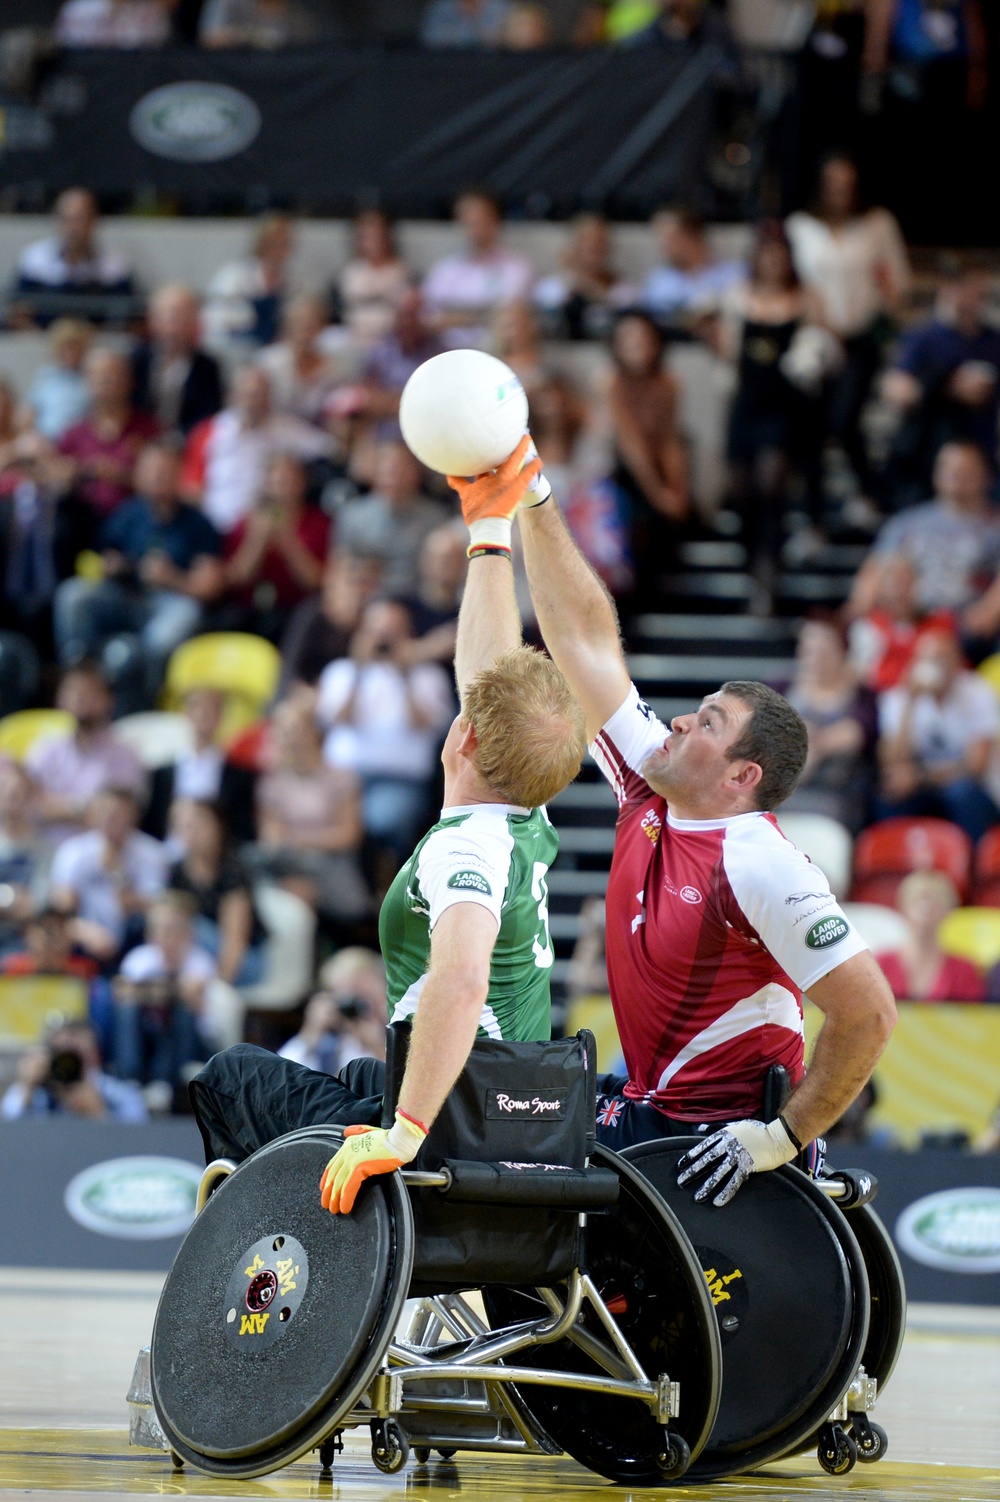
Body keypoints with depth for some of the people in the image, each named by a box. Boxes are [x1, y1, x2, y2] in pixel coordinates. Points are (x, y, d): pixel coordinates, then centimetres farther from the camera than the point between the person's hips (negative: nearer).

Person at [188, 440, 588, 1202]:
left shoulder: (465, 846, -19)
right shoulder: (528, 829, 7)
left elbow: (460, 979, -39)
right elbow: (489, 668, 20)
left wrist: (406, 1132, -39)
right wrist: (489, 526, 26)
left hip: (451, 1134, -9)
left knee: (230, 1077, 7)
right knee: (356, 1078, 35)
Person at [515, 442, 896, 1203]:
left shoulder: (760, 867, -19)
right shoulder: (651, 795, 3)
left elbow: (869, 1014, -21)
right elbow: (587, 637, 9)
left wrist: (783, 1138, -17)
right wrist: (530, 503, 7)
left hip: (728, 1135, -8)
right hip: (646, 1110, 8)